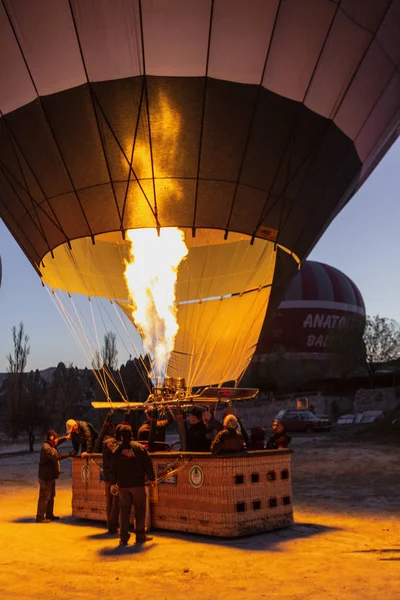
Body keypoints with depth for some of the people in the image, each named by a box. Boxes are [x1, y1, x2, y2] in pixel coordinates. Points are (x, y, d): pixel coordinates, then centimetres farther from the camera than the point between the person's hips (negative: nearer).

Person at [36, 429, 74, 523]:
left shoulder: (50, 445, 11)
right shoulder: (46, 448, -21)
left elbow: (57, 441, 31)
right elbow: (56, 456, -32)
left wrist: (65, 438, 13)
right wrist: (69, 454, -29)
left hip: (50, 476, 11)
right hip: (45, 476, -11)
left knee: (51, 496, 18)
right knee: (45, 496, -6)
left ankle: (49, 515, 27)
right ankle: (40, 517, -1)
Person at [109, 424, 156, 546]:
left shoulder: (116, 450, 0)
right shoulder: (140, 448, -5)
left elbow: (112, 468, 4)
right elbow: (148, 465, -3)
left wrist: (113, 483, 15)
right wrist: (152, 478, 9)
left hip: (122, 485, 2)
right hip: (138, 484, -2)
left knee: (124, 510, 9)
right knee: (140, 509, 9)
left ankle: (124, 538, 9)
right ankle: (140, 536, 13)